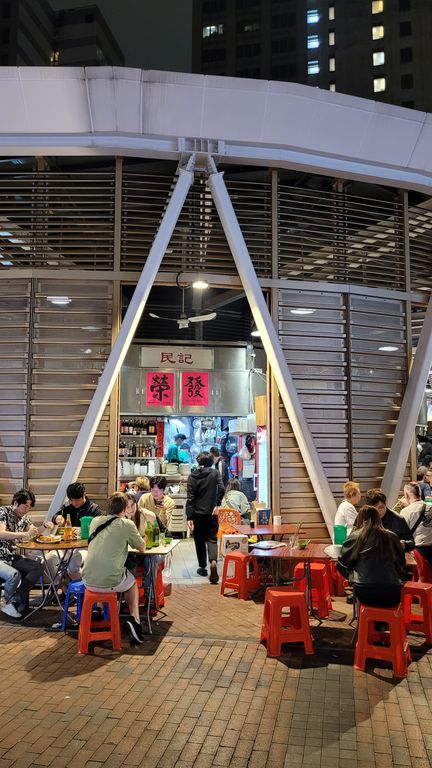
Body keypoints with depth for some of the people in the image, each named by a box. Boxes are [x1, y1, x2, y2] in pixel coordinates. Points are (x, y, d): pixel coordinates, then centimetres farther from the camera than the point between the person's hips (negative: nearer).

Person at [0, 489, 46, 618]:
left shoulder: (24, 517, 9)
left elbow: (34, 532, 23)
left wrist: (44, 526, 2)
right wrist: (25, 534, -32)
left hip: (13, 557, 8)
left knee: (38, 568, -10)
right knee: (14, 574, -32)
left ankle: (12, 602, -8)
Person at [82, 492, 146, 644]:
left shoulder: (95, 521, 9)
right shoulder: (126, 524, -5)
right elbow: (142, 548, 9)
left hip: (88, 581, 5)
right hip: (111, 582, -4)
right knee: (132, 583, 28)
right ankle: (134, 619, 13)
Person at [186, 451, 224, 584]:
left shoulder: (192, 476, -2)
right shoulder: (215, 473, -2)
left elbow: (190, 497, -6)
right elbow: (221, 489, -14)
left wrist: (189, 517, -7)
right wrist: (217, 503, 1)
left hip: (197, 513, 0)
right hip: (211, 513, 0)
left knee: (199, 540, 14)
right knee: (212, 539, 4)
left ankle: (202, 567, 21)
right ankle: (213, 561, -21)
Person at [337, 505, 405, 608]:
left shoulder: (355, 537, 5)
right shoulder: (392, 536, 9)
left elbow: (341, 565, 10)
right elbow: (401, 563, 22)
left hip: (365, 593, -1)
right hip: (392, 596, 2)